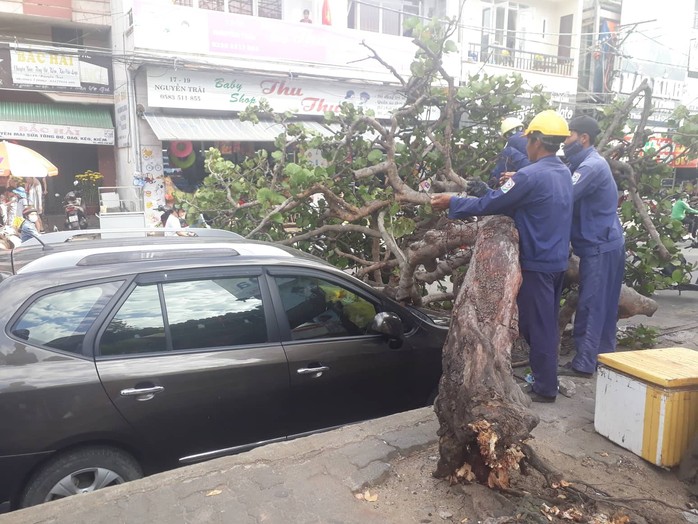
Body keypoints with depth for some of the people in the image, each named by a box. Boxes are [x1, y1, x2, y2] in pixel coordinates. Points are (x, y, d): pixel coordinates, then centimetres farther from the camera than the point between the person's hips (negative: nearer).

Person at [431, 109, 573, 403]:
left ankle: (545, 388, 14)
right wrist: (488, 191, 14)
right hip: (557, 259, 9)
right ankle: (545, 377, 32)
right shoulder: (563, 173, 9)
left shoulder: (531, 175, -21)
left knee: (536, 325, 3)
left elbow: (492, 205, -16)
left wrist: (452, 203, -6)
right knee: (547, 323, 19)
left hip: (537, 262, -9)